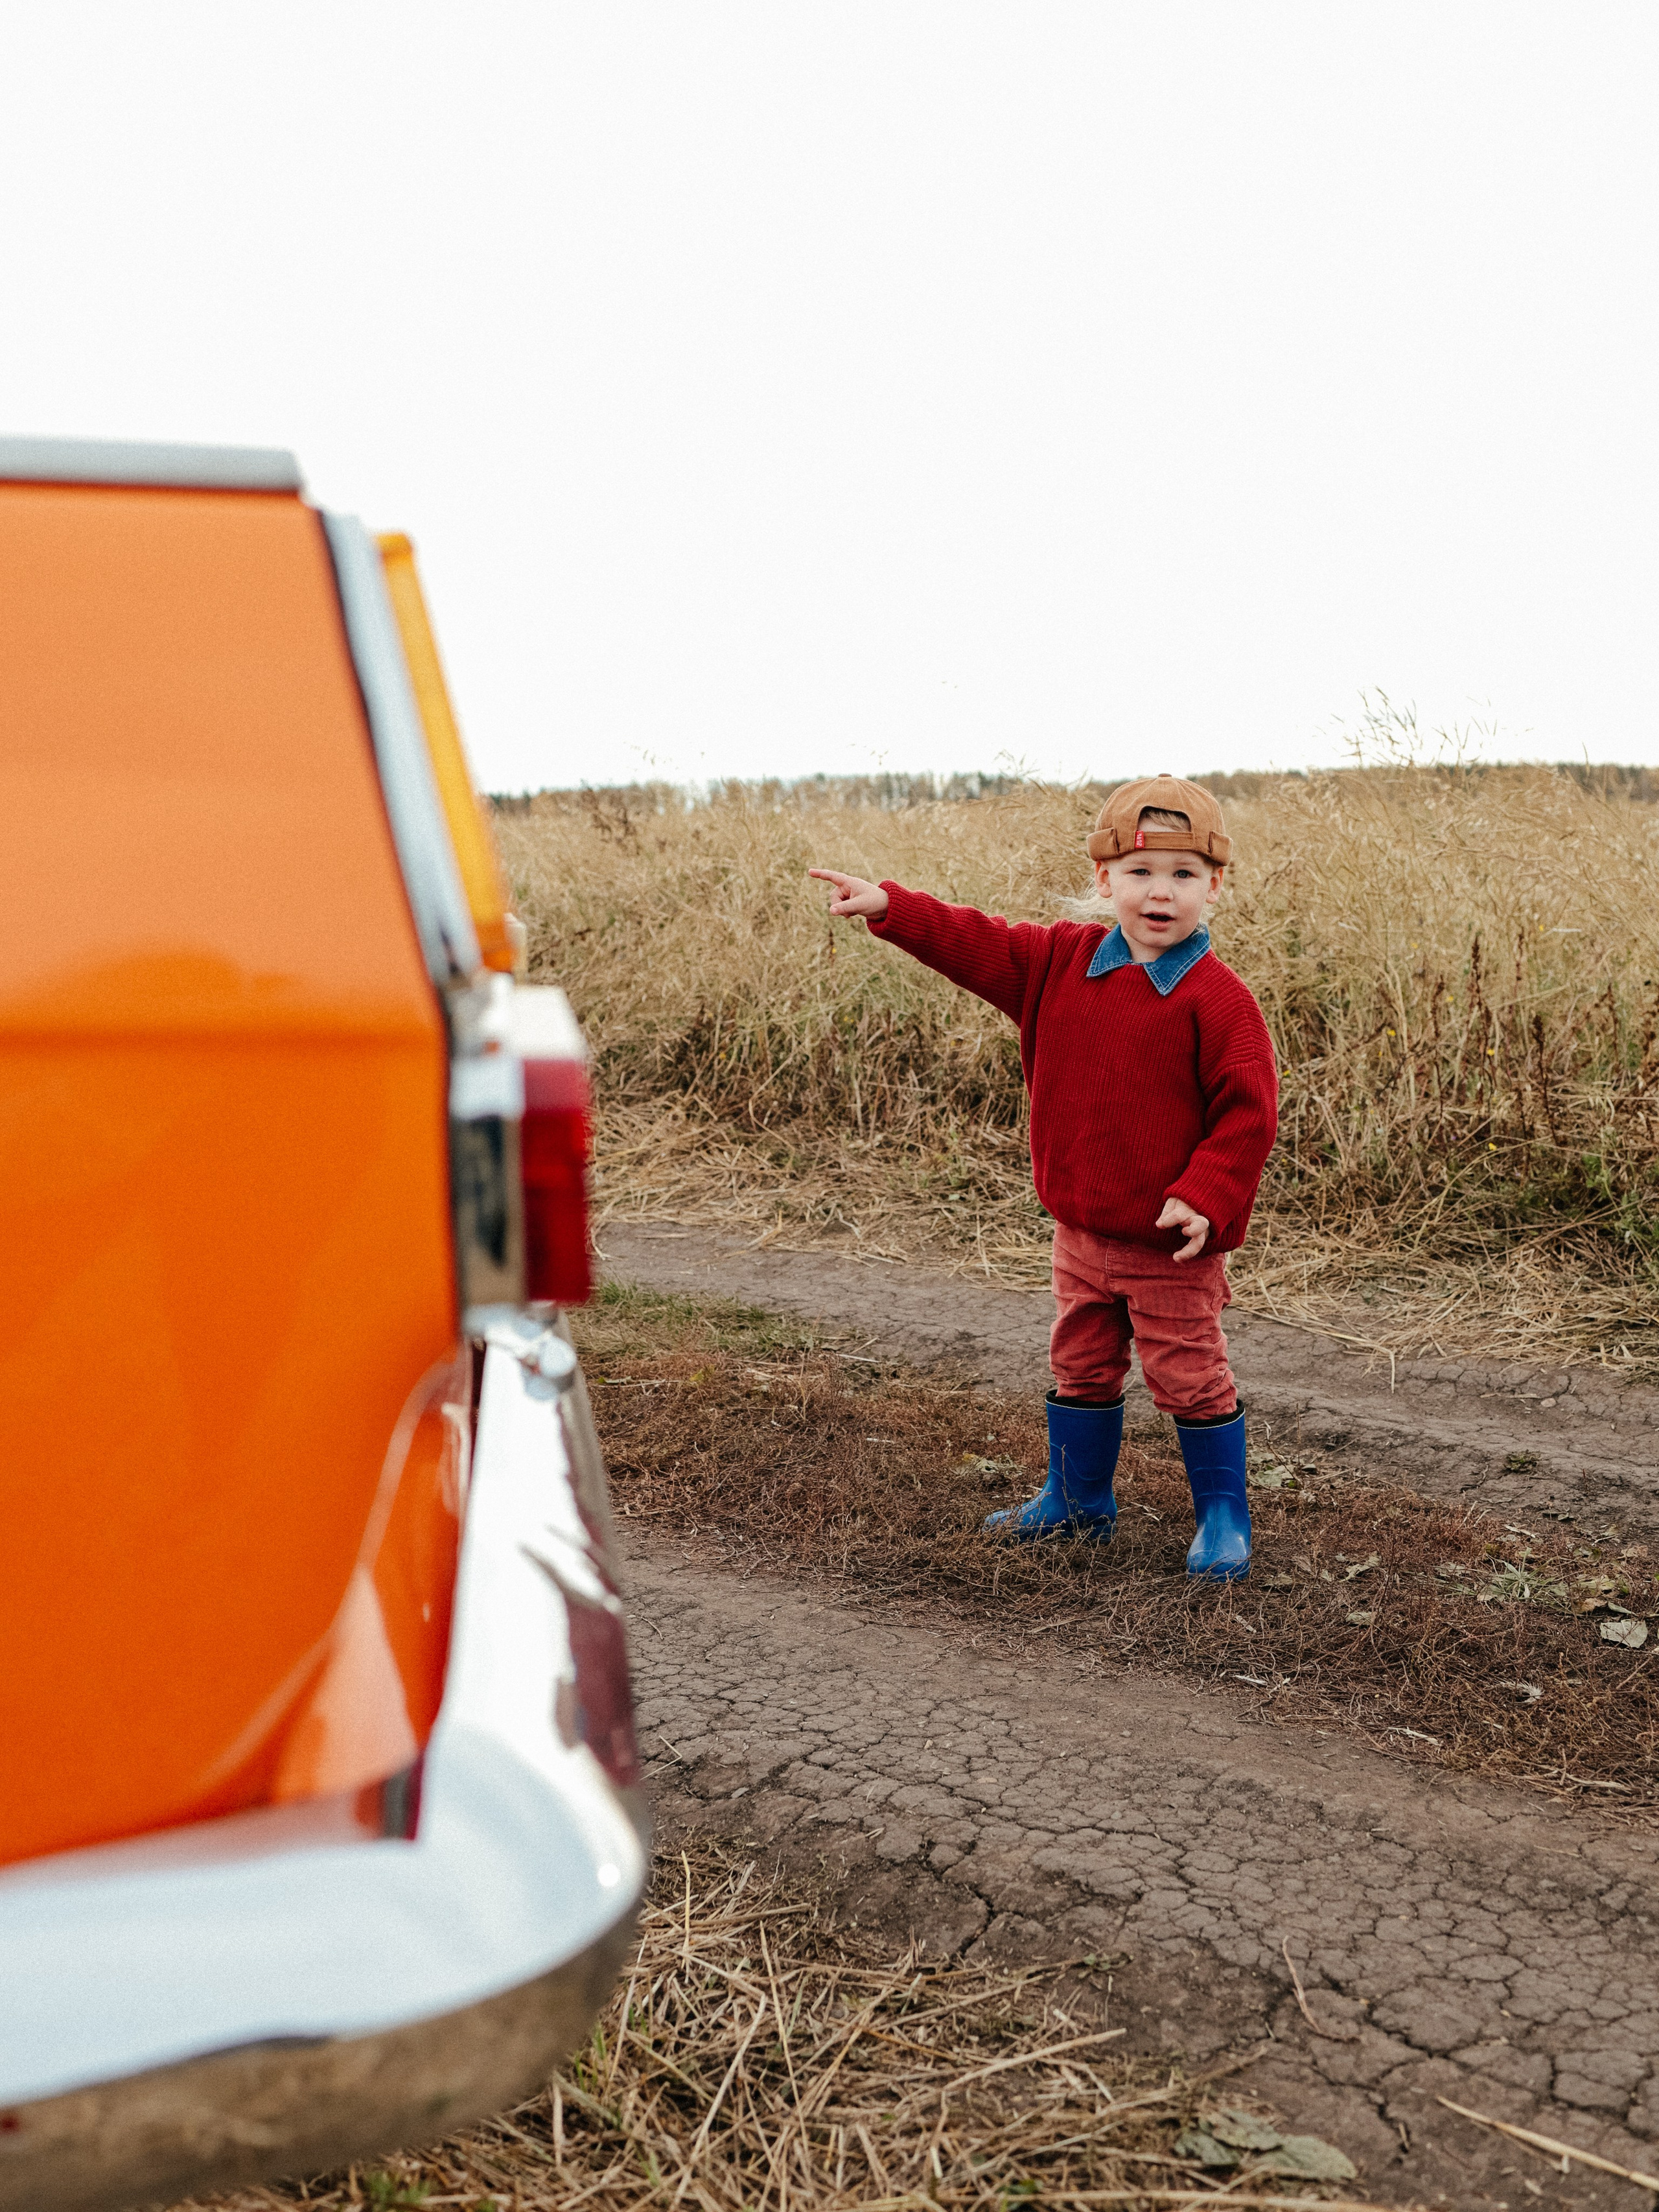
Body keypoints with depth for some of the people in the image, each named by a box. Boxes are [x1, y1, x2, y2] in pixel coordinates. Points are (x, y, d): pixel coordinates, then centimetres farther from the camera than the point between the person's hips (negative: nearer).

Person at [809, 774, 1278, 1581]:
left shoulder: (1217, 999, -15)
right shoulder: (1063, 960, 1)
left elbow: (1246, 1112, -15)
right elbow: (978, 945, 2)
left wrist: (1205, 1199, -23)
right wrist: (889, 907, -9)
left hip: (1172, 1242, -6)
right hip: (1082, 1228, 6)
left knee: (1190, 1378, 5)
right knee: (1080, 1368, 19)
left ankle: (1223, 1517, 22)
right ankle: (1076, 1500, 37)